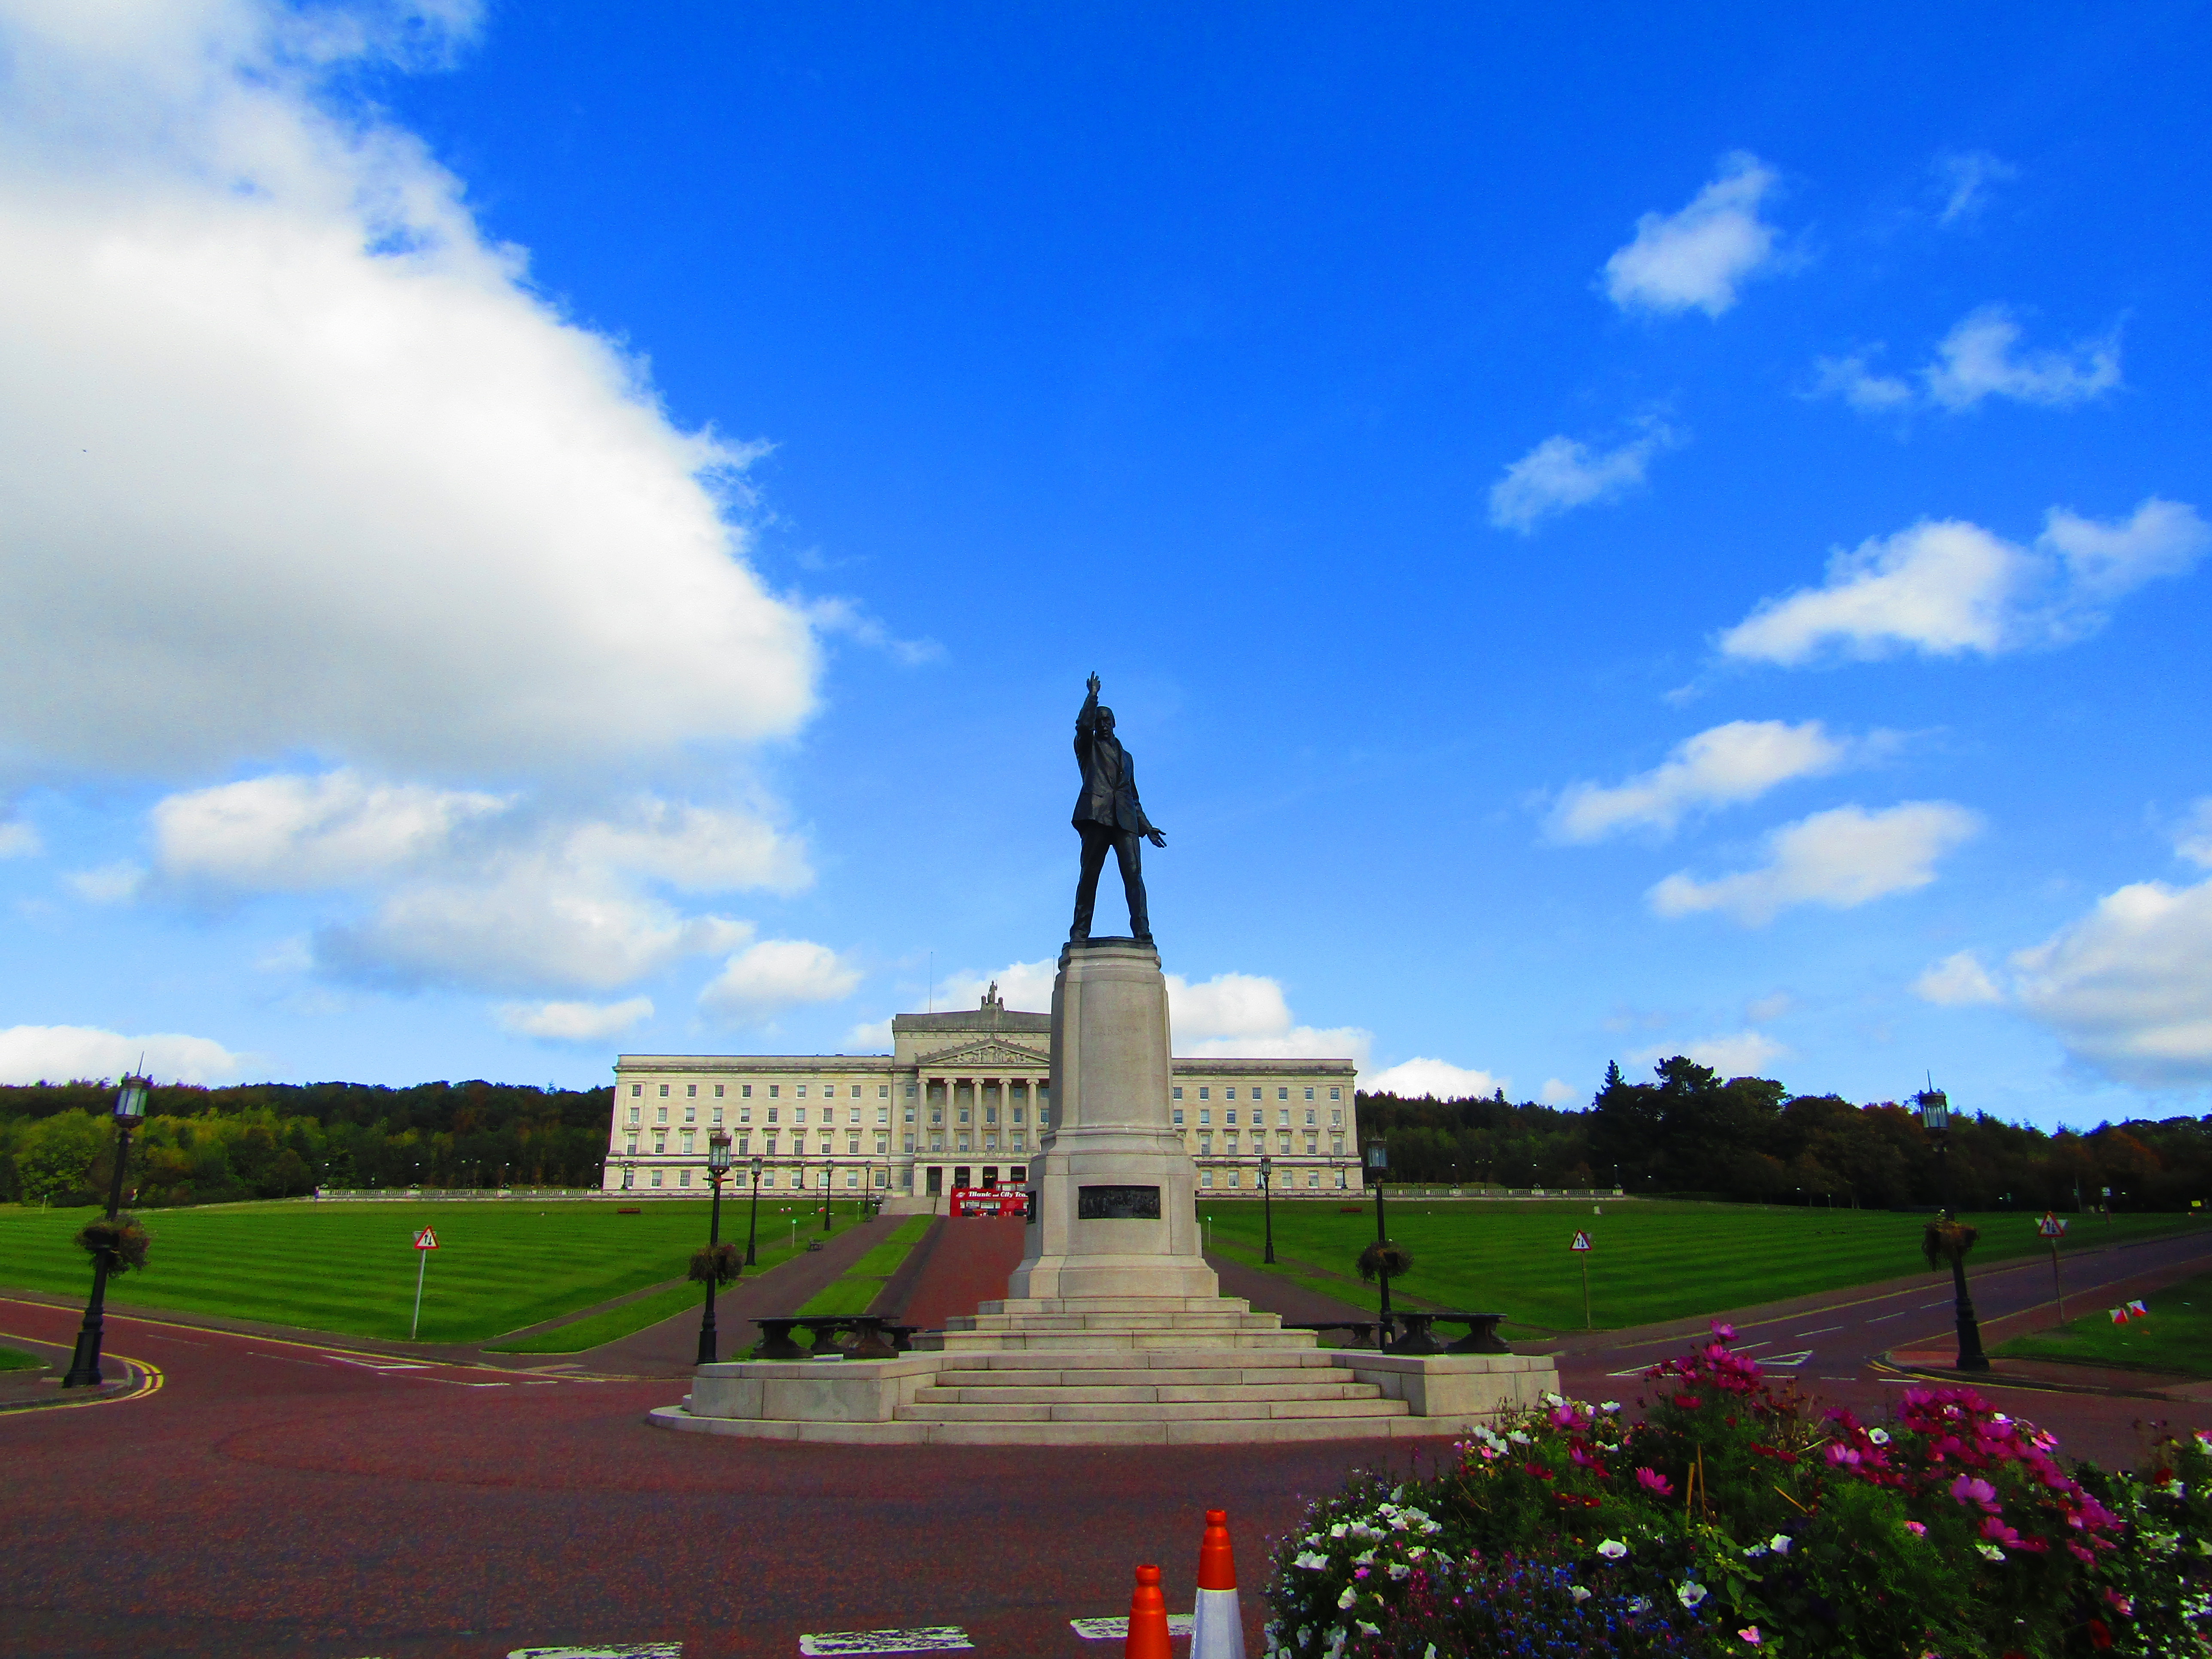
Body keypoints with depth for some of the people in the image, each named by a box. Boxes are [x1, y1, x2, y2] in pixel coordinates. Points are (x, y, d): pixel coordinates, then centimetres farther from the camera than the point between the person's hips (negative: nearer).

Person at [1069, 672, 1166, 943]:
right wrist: (1093, 696, 4)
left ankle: (1142, 932, -20)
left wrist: (1147, 826, 22)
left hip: (1125, 819, 3)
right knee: (1089, 874, -8)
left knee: (1134, 874, -12)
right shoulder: (1088, 747, 21)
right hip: (1096, 815, -3)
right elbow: (1084, 724, -3)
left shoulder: (1126, 757, 32)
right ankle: (1080, 932, -9)